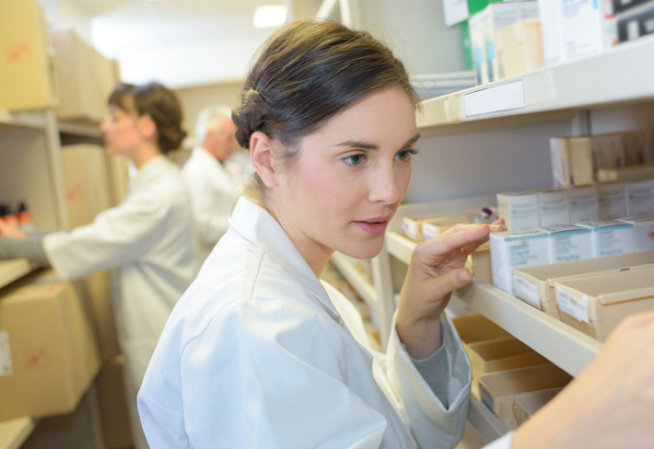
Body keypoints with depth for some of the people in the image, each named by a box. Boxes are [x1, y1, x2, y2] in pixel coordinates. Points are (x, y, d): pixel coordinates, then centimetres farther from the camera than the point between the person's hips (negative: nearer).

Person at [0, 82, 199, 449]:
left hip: (160, 346, -9)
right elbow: (108, 238, 11)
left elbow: (90, 246, -20)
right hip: (157, 339, 9)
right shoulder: (155, 183, 10)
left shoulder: (160, 194, -23)